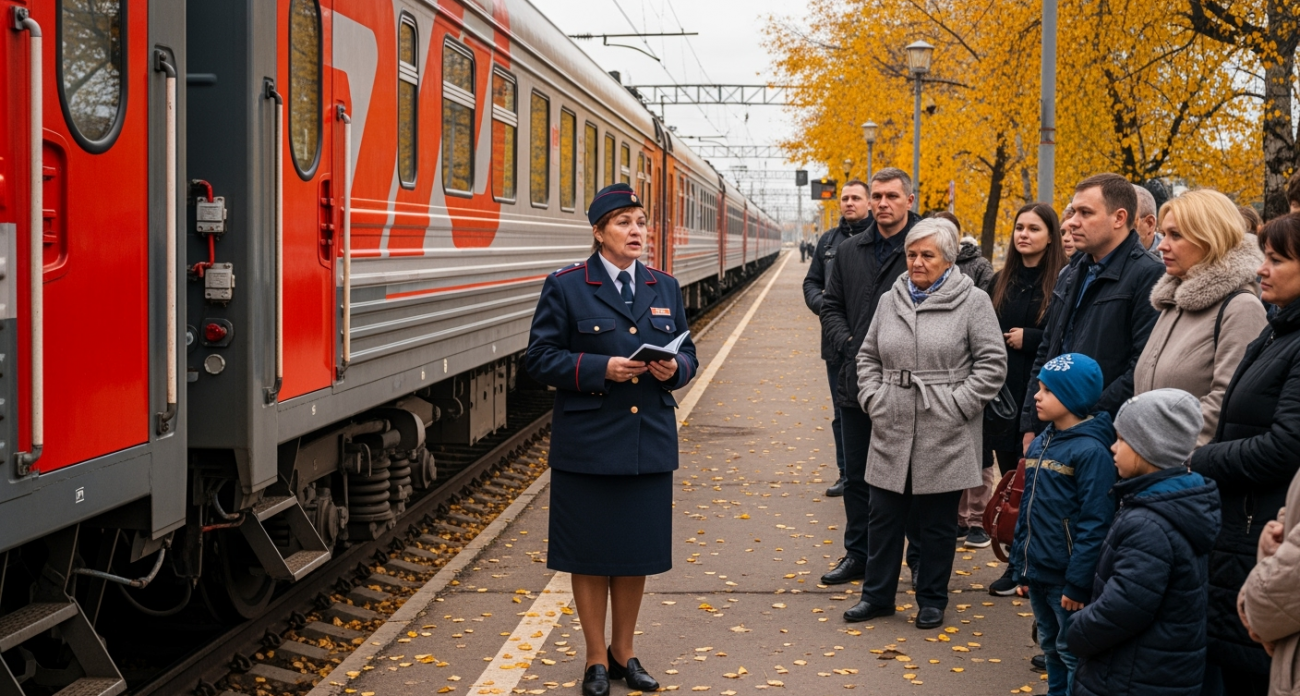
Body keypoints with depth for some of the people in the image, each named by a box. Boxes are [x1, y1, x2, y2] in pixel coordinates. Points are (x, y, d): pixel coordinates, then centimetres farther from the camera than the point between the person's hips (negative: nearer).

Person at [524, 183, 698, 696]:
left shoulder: (665, 288, 10)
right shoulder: (565, 287, -4)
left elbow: (688, 353, 13)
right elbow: (540, 358, -7)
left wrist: (673, 368, -10)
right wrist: (601, 368, -19)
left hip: (649, 443, 4)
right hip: (588, 445, -4)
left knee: (638, 551, 10)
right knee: (590, 553, 4)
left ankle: (623, 653, 26)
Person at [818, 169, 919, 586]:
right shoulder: (850, 251, 10)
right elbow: (831, 306, 13)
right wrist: (847, 345, -4)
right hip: (857, 381, 5)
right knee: (857, 477, 14)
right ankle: (858, 554, 25)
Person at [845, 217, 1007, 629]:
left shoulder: (972, 302, -5)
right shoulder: (891, 300, 10)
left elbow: (992, 364, -7)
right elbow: (868, 357, 18)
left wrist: (957, 405, -12)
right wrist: (872, 399, 4)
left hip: (944, 438, -4)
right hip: (891, 432, 4)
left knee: (936, 523, 7)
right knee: (885, 517, 11)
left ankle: (932, 599, 21)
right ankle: (877, 595, 24)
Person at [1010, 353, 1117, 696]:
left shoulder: (1090, 451, -19)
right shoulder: (1040, 444, 8)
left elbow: (1095, 524, -21)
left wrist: (1078, 583, -21)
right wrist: (1020, 563, 15)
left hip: (1066, 577, -8)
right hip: (1038, 572, 8)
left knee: (1073, 652, 2)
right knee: (1050, 646, 20)